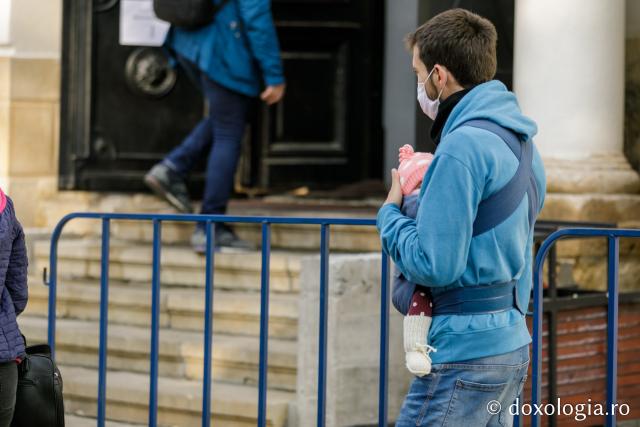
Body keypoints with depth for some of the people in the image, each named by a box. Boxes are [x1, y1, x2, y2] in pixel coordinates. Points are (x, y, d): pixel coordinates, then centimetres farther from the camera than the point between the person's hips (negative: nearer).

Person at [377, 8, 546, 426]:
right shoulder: (519, 141, 13)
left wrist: (390, 212, -2)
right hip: (512, 344, 10)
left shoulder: (463, 146, -17)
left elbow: (432, 265, -19)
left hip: (465, 356, -10)